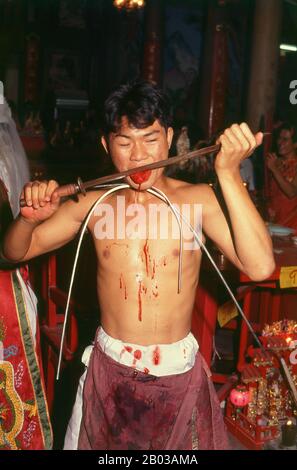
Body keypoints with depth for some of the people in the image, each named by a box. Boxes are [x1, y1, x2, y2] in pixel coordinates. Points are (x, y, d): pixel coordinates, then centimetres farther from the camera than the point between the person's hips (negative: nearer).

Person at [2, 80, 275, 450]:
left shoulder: (197, 199, -12)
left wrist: (228, 174, -28)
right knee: (99, 442, 21)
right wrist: (31, 217, -19)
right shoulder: (92, 203, -5)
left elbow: (260, 266, -24)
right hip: (109, 367, 2)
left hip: (178, 371, -1)